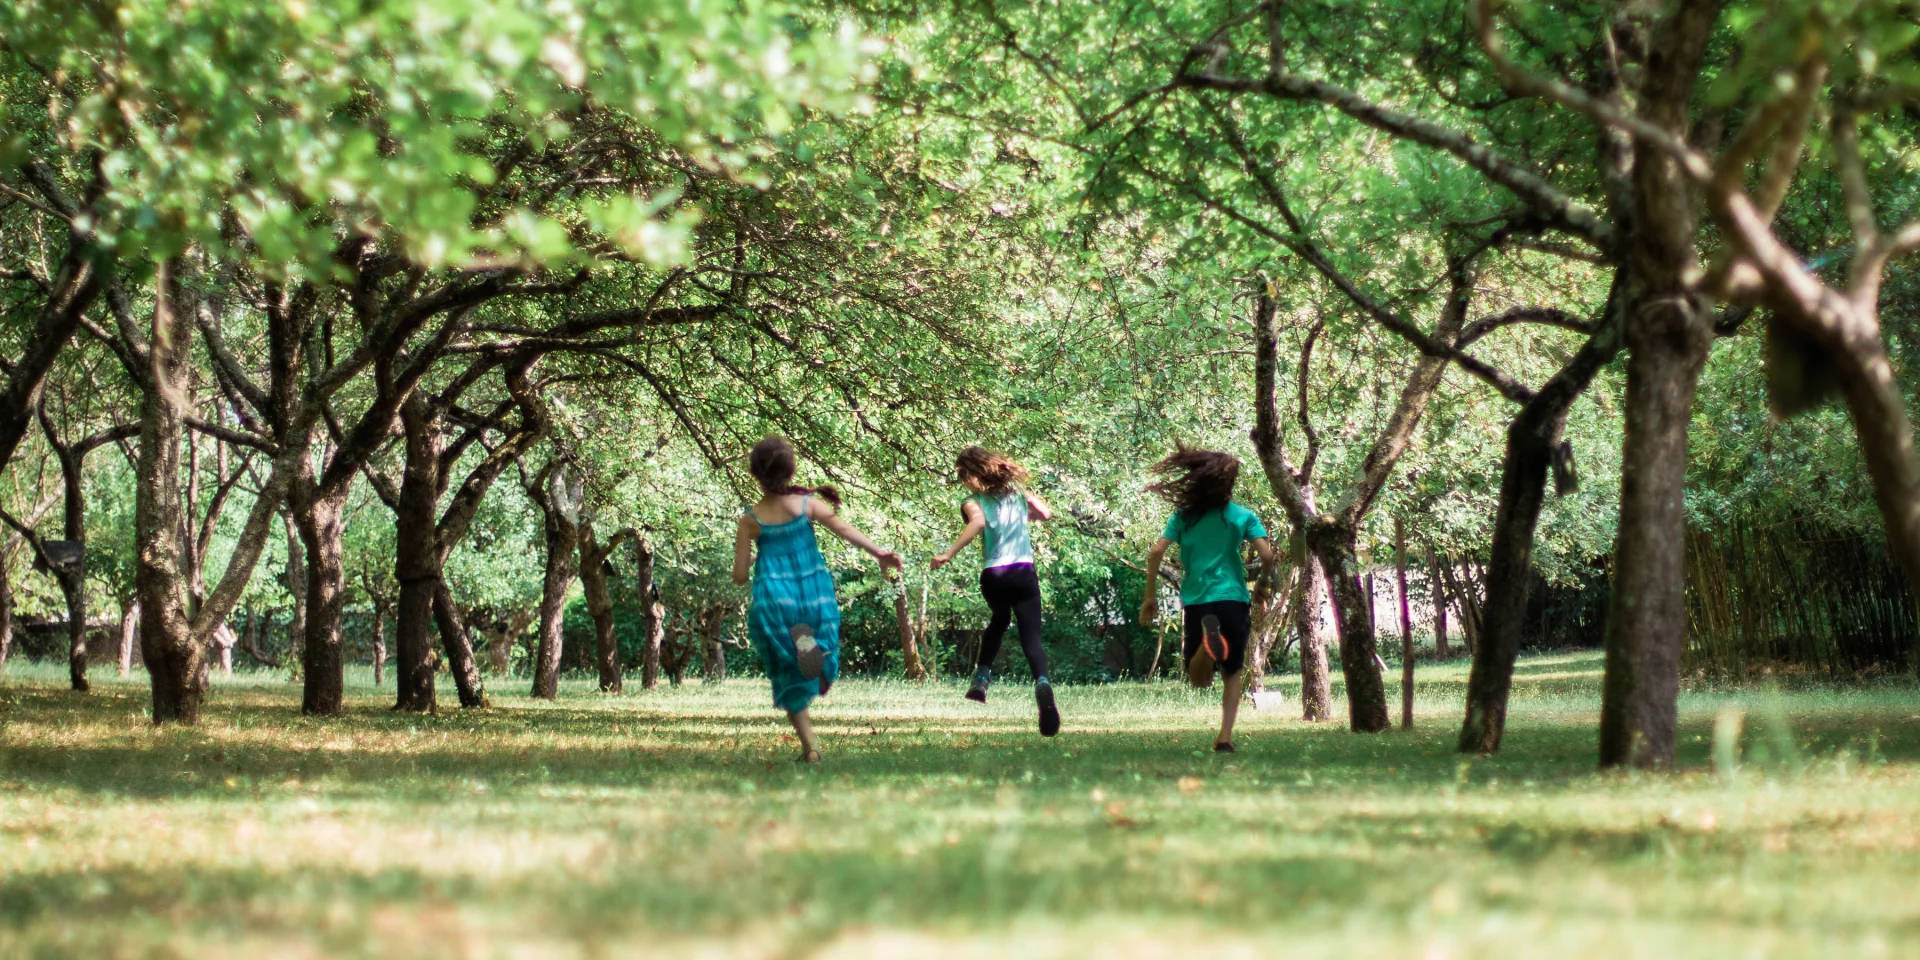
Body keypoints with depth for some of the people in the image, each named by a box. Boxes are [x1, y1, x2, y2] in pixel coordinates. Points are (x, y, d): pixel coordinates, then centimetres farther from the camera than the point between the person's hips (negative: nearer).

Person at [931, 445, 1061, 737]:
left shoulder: (974, 502, -2)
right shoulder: (1017, 493, 12)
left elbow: (978, 522, -25)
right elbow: (1046, 512, 25)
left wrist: (949, 554, -30)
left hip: (993, 576, -1)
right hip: (1025, 573, 1)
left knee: (999, 620, 32)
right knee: (1031, 638, -7)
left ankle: (981, 678, 25)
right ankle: (1042, 682, -37)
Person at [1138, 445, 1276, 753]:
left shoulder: (1184, 516, 6)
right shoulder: (1242, 516, 2)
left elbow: (1156, 552, -2)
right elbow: (1267, 555, -7)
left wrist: (1150, 597, 5)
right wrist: (1263, 583, 13)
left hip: (1196, 601, 1)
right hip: (1233, 599, -1)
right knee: (1233, 672, 17)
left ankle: (1207, 636, -27)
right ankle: (1225, 737, 0)